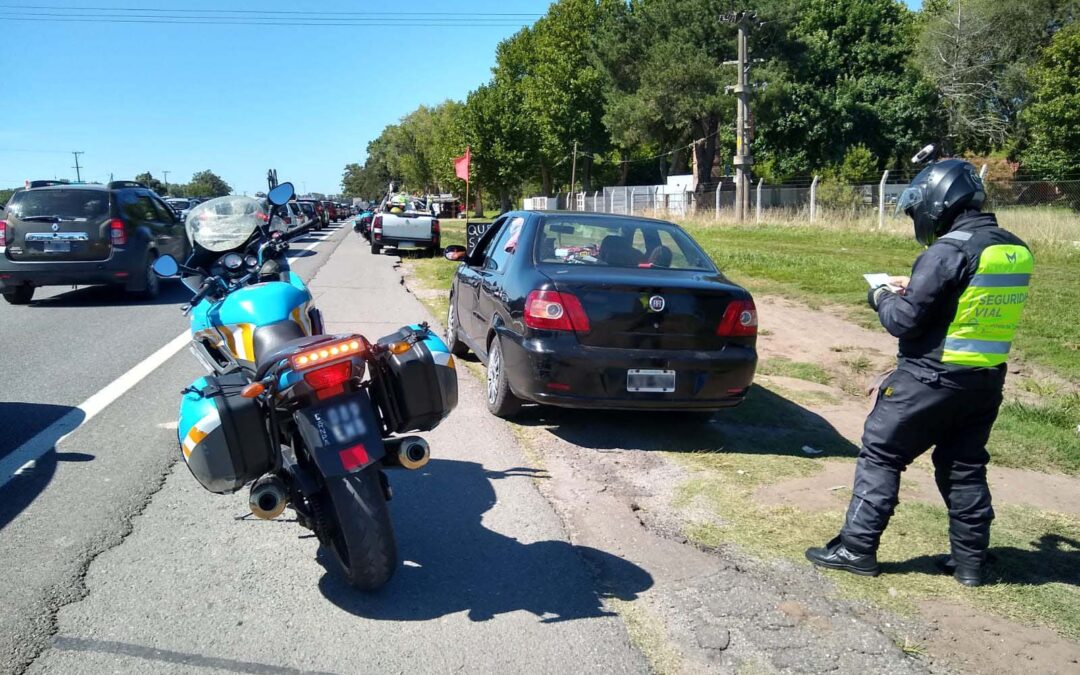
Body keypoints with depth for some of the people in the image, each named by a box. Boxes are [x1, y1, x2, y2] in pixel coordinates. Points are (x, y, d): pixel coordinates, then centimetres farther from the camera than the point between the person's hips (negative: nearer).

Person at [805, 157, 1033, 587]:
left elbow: (904, 321, -18)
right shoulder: (1017, 251, 6)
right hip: (986, 382, 8)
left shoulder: (950, 250, -19)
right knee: (965, 467, 18)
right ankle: (970, 562, 25)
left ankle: (857, 548, 9)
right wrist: (916, 289, 15)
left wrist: (882, 298, 2)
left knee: (880, 456, 4)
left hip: (931, 379, -8)